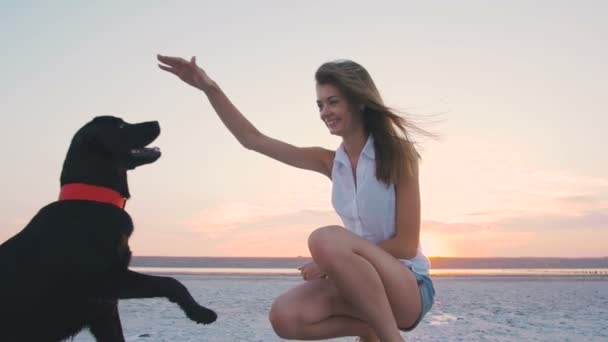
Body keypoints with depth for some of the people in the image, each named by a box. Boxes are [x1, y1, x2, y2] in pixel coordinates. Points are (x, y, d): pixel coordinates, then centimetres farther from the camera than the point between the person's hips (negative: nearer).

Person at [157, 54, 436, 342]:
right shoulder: (330, 162, 6)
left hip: (410, 288, -5)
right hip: (362, 284, 5)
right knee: (285, 317, -21)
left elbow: (406, 245, -13)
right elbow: (252, 140, 6)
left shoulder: (397, 153, -9)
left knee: (325, 240, -32)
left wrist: (327, 262, -17)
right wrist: (210, 89, -4)